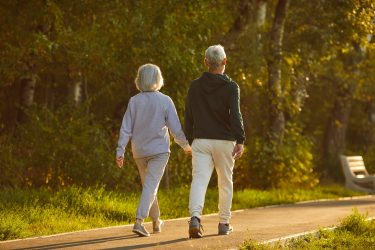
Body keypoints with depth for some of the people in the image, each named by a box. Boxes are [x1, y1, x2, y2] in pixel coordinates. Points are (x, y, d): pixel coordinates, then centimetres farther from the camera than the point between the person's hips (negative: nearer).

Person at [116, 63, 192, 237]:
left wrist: (120, 151, -1)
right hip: (159, 150, -3)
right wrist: (186, 145, 9)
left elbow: (126, 129, -3)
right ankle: (139, 221, -23)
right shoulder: (165, 101, -9)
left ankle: (156, 222, 30)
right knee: (151, 186, -6)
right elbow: (176, 128, -7)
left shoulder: (134, 101, -3)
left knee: (148, 185, 19)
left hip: (139, 151, 3)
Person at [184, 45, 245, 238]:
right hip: (224, 141, -2)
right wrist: (240, 140, -21)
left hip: (201, 141, 2)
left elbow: (188, 116, 13)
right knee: (225, 182, 12)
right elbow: (235, 115, -17)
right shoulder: (230, 87, -5)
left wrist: (189, 140, 23)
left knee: (199, 179, -9)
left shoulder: (195, 86, 7)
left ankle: (195, 217, -31)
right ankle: (224, 223, 18)